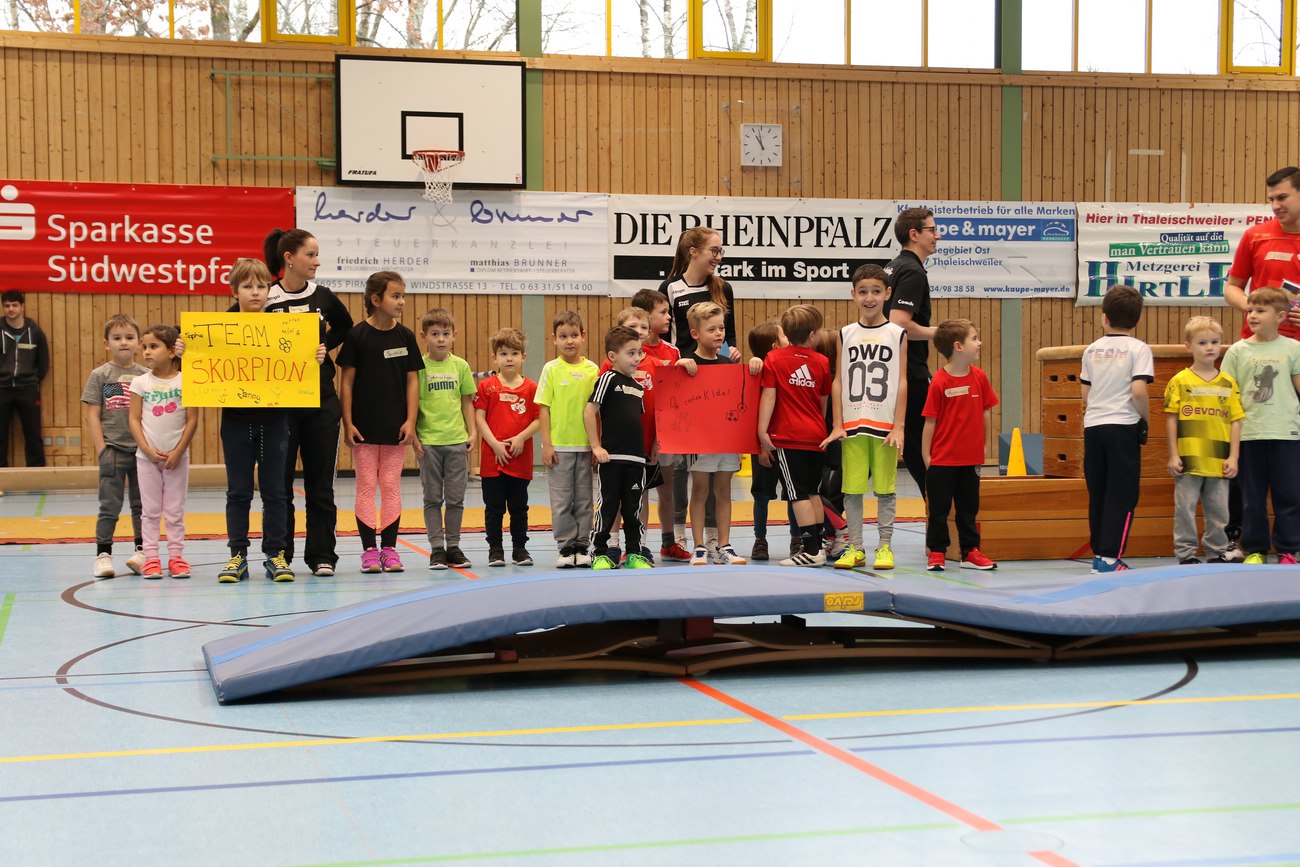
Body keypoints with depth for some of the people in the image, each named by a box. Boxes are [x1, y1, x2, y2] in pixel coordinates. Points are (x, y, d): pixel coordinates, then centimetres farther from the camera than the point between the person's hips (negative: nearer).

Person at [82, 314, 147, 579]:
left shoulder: (146, 376, 5)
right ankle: (103, 554, 5)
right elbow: (91, 414, -3)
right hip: (113, 448, -2)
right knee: (110, 505, 0)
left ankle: (141, 550, 20)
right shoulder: (99, 375, -1)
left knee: (142, 504, 10)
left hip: (143, 449, 2)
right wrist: (101, 449, -8)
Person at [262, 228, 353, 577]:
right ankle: (279, 555, 12)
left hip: (321, 400, 3)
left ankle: (322, 555, 12)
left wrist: (325, 347, 6)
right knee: (279, 481, 3)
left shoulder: (323, 297, 4)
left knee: (320, 482, 6)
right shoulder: (265, 299, -5)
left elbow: (346, 327, 22)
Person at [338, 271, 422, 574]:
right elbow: (347, 382, -4)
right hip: (365, 426, -2)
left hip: (395, 426, 2)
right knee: (366, 486, 2)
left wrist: (411, 421, -3)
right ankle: (369, 549, 8)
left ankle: (389, 549, 12)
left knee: (391, 486, 6)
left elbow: (412, 381, 4)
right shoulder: (356, 335, -6)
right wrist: (347, 423, -8)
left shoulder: (406, 336, 2)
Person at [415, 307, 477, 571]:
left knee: (455, 498, 6)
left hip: (457, 440, 2)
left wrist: (473, 433, 4)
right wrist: (413, 436, -7)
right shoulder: (418, 366, -3)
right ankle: (436, 549, 10)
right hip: (428, 442, -2)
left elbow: (467, 402, 10)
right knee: (433, 498, 4)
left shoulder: (460, 365, 5)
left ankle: (453, 547, 16)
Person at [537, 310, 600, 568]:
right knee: (561, 500, 2)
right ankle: (566, 548, 10)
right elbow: (544, 409, -1)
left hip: (586, 445, 2)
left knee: (584, 499, 7)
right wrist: (546, 444, -6)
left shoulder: (592, 370, 3)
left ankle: (582, 547, 15)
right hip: (558, 447, -2)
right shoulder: (551, 369, -1)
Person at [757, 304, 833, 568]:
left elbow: (768, 397, -10)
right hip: (816, 436, 4)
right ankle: (817, 545, 20)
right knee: (811, 491, 17)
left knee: (798, 494, -4)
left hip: (787, 437, -4)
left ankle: (811, 551, -7)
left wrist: (763, 433, -11)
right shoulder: (822, 362, 7)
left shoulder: (774, 358, -3)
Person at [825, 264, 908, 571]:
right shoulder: (845, 334, 7)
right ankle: (855, 548, 11)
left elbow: (901, 382, 0)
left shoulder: (897, 334, 2)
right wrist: (837, 424, 0)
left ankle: (885, 547, 11)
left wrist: (899, 425, -6)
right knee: (852, 488, 3)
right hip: (853, 424, 2)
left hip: (886, 424, -2)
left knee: (885, 488, 3)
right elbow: (838, 381, 6)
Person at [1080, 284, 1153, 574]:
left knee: (1097, 493, 11)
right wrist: (1146, 418, -1)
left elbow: (1085, 393, 11)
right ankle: (1110, 557, -5)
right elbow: (1138, 390, -16)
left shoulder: (1092, 350, 8)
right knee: (1122, 493, 0)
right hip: (1123, 426, -4)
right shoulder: (1138, 348, -6)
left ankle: (1098, 554, 16)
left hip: (1093, 426, 4)